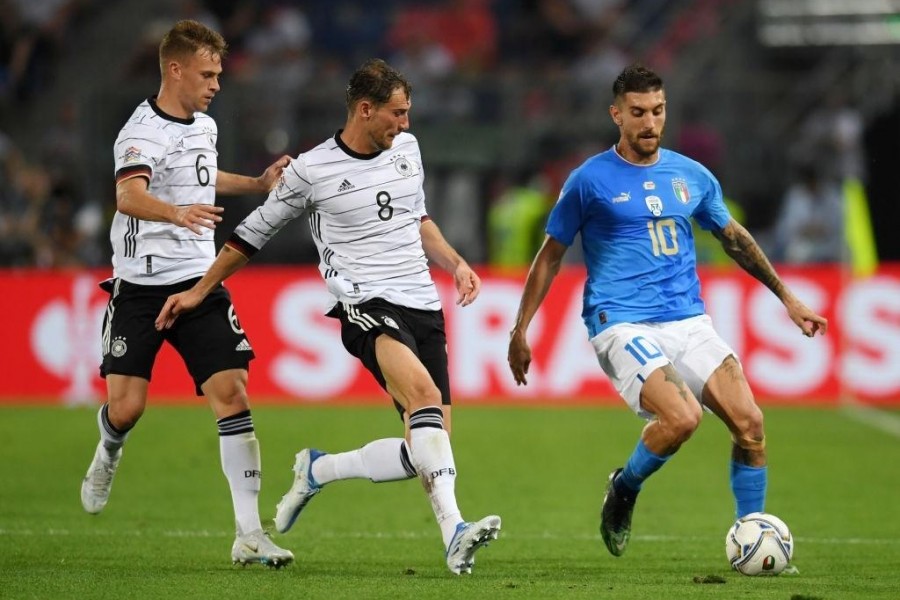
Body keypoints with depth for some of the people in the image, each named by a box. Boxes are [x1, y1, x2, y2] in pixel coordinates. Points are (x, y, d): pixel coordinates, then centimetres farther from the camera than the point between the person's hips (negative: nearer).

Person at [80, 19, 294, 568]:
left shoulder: (205, 126, 11)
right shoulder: (144, 131, -15)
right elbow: (129, 196, -36)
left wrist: (258, 184, 31)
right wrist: (177, 213, -54)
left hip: (199, 282, 5)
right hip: (141, 287, -5)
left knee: (232, 393, -9)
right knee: (126, 407, -7)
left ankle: (249, 534, -9)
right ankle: (108, 457, 34)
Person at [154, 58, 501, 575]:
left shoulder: (406, 147, 12)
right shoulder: (311, 170, -3)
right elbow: (255, 232, 10)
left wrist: (456, 263, 16)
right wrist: (199, 291, 15)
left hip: (424, 307, 7)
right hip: (368, 307, -6)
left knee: (425, 452, -4)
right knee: (425, 393, -34)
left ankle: (320, 470, 17)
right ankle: (454, 532, -43)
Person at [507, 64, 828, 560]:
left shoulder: (692, 176, 12)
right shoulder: (590, 180, 0)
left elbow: (734, 238, 25)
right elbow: (550, 256, 7)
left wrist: (787, 297, 26)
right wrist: (520, 330, 5)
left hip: (689, 322, 5)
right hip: (623, 327, -5)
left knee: (749, 421, -11)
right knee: (682, 417, -27)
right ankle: (623, 490, 4)